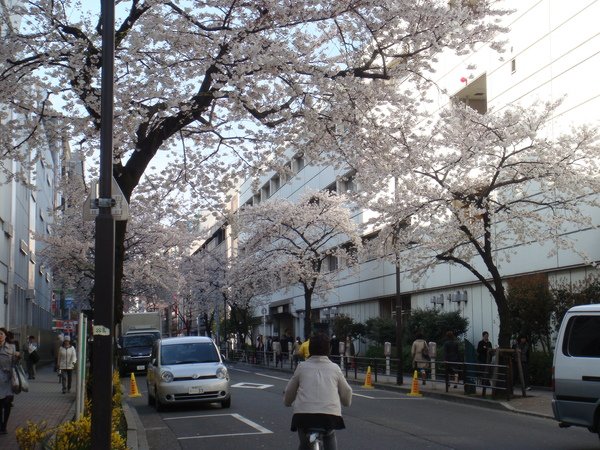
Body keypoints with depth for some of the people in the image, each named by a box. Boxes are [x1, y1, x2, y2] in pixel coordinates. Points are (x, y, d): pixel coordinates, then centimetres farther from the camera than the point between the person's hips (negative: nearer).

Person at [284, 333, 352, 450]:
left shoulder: (302, 367, 13)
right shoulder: (335, 368, 14)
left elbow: (289, 391, 22)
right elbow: (346, 392, 23)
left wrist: (288, 402, 44)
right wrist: (346, 402, 45)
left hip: (303, 414, 0)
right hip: (330, 414, 0)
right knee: (330, 437, 31)